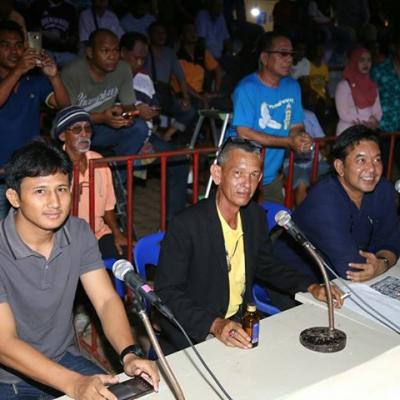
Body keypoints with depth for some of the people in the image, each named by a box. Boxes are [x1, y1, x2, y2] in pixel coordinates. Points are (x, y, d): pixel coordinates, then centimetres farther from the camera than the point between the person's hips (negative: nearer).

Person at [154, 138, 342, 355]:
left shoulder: (256, 215, 1)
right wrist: (215, 325, -31)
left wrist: (311, 287, 3)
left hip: (241, 324, 6)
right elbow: (166, 293, -19)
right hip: (191, 336, -6)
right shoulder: (185, 225, -19)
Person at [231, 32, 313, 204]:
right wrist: (289, 142, -25)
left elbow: (296, 126, 8)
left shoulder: (292, 86, 6)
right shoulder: (247, 88, -15)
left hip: (271, 176, 7)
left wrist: (301, 138, -17)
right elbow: (244, 133, -22)